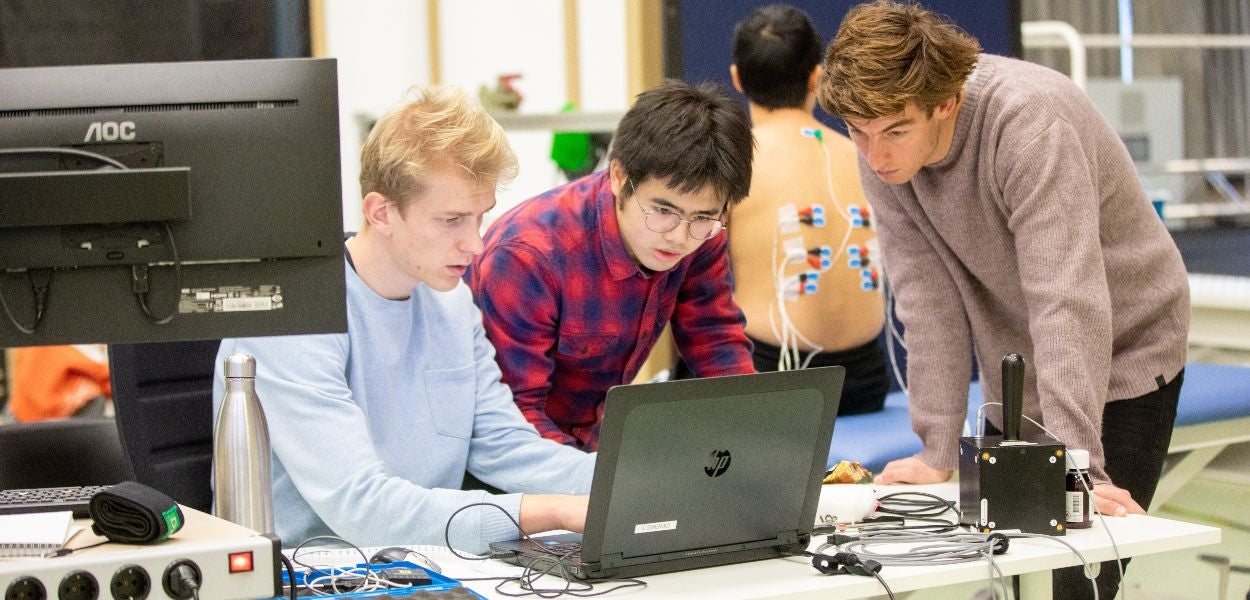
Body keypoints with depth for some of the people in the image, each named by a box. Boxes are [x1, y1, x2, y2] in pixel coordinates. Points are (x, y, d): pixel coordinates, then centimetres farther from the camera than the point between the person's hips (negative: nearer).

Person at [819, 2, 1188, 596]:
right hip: (1017, 378, 5)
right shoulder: (881, 149, -13)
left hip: (1121, 360, -5)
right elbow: (929, 298, -13)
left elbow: (1066, 302, -37)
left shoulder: (1028, 122, -31)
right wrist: (938, 452, -18)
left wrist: (1077, 466, -43)